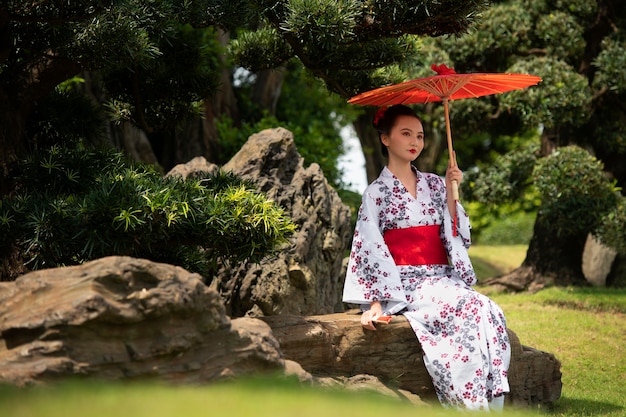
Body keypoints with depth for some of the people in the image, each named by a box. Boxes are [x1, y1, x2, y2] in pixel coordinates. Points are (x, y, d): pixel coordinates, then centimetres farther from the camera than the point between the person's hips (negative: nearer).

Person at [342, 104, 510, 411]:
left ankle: (491, 403, -30)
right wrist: (375, 303, -14)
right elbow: (369, 250, -4)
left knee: (490, 313, -27)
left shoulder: (434, 185, 16)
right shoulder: (377, 192, 4)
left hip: (443, 279, 4)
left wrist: (451, 192, -1)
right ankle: (471, 405, -29)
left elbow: (457, 236, 10)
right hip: (405, 285, -4)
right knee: (468, 309, -32)